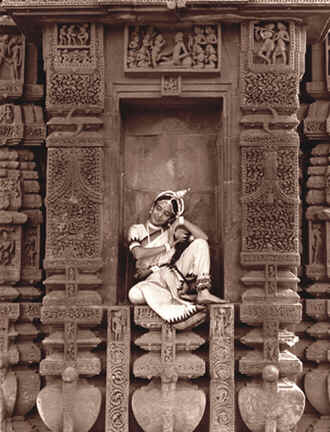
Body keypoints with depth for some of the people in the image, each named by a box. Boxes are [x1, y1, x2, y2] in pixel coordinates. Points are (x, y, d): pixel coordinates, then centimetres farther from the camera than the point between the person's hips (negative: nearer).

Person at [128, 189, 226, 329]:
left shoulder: (172, 231, 13)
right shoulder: (136, 230, 11)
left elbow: (204, 238, 2)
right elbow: (138, 254, -9)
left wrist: (182, 220, 0)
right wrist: (168, 246, -4)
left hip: (174, 276, 3)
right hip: (152, 280, -2)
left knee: (199, 243, -14)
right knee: (135, 294, -39)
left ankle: (203, 294, -29)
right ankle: (184, 311, -52)